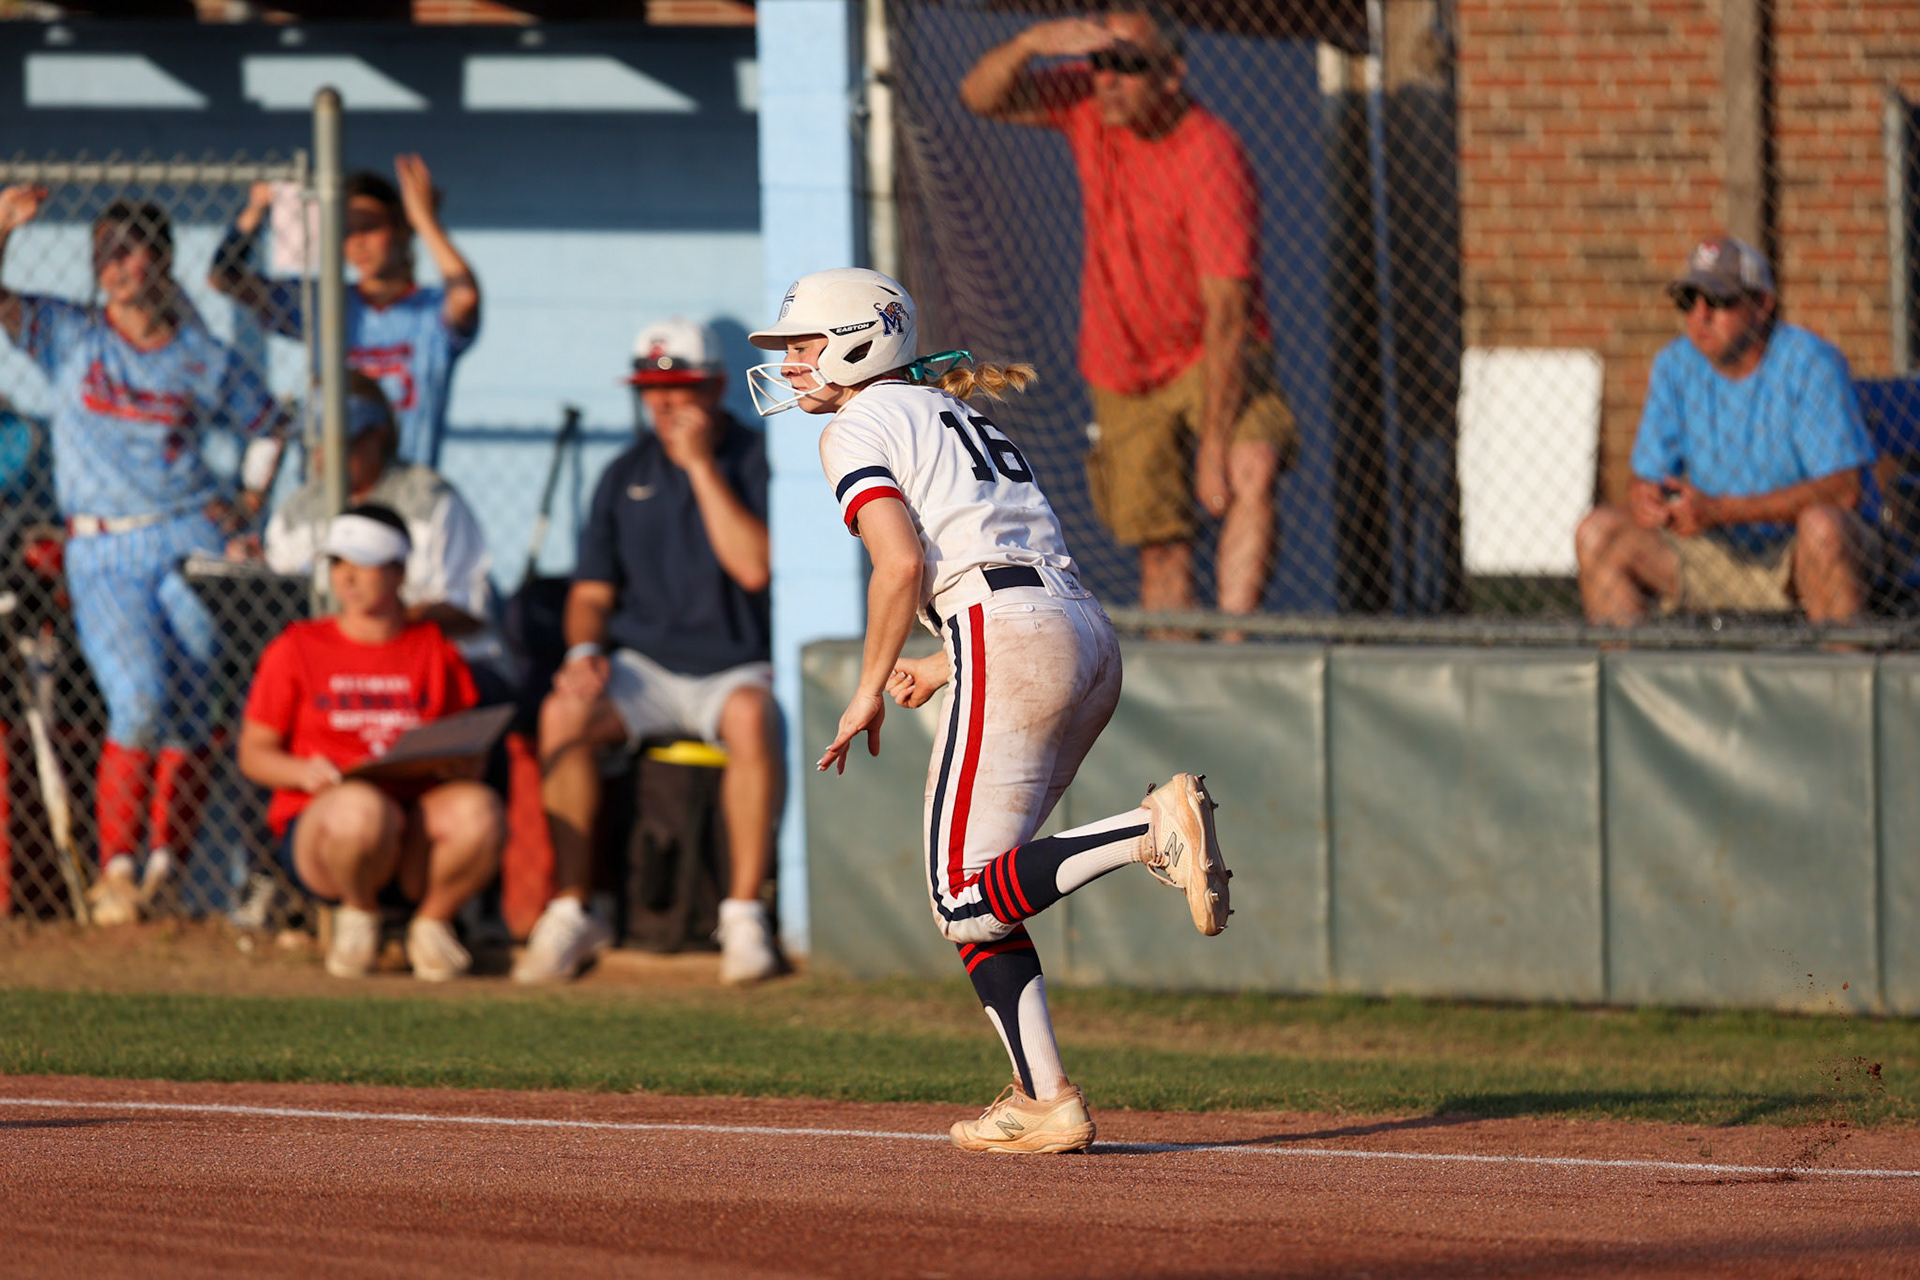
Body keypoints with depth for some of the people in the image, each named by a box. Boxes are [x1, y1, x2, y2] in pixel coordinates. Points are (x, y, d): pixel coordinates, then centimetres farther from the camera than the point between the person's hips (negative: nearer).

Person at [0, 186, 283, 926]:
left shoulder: (206, 362, 9)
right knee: (140, 699, -20)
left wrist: (249, 504, 7)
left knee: (186, 710, -12)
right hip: (102, 552, -1)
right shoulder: (68, 337, 9)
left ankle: (165, 865, -3)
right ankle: (116, 869, -11)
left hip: (189, 539, 1)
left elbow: (270, 427, 20)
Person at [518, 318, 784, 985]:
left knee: (750, 716, -39)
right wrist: (584, 649, -7)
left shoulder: (755, 461, -2)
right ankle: (570, 912, -22)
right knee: (563, 713, -28)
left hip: (735, 669, -4)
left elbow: (753, 568, -17)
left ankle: (744, 915, -30)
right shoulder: (626, 475, 12)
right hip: (642, 667, 4)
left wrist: (701, 466, -15)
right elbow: (592, 589, 15)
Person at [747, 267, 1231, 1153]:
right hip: (1090, 641, 9)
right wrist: (941, 670, 27)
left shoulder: (860, 427, 4)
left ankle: (1154, 830, -28)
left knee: (964, 897, -11)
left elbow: (902, 562, -12)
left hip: (1010, 639, -9)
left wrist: (869, 689, -2)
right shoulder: (957, 417, 29)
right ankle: (1044, 1101, 3)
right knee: (971, 886, 12)